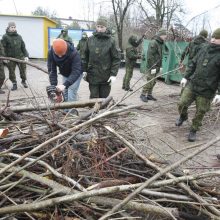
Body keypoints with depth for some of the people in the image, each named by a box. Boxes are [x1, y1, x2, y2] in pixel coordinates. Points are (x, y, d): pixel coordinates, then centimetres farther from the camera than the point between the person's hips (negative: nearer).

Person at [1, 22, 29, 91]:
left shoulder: (19, 36, 9)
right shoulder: (5, 37, -2)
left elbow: (23, 47, 10)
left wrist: (26, 56, 0)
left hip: (20, 56, 2)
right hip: (10, 57, -2)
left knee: (23, 69, 2)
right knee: (11, 72, 5)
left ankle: (23, 81, 25)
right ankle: (14, 84, 20)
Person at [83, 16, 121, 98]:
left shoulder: (111, 41, -4)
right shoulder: (90, 40, 5)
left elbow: (116, 59, -5)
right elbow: (86, 56, 12)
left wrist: (113, 74, -12)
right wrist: (85, 70, 7)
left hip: (106, 77, -2)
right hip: (93, 76, 2)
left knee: (104, 99, 8)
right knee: (94, 98, 6)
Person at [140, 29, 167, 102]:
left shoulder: (160, 43, 16)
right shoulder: (153, 43, -13)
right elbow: (150, 56, -19)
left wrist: (160, 66, 17)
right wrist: (152, 67, -21)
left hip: (156, 67, 9)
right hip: (152, 67, -9)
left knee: (153, 82, 12)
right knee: (150, 82, -8)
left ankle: (149, 95, 21)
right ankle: (143, 95, 3)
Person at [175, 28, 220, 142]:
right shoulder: (204, 49, 6)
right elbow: (193, 64, 15)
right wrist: (186, 77, 9)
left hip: (206, 91, -4)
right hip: (192, 84, 4)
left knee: (200, 112, 6)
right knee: (182, 104, 1)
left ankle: (193, 130, 26)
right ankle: (183, 116, 33)